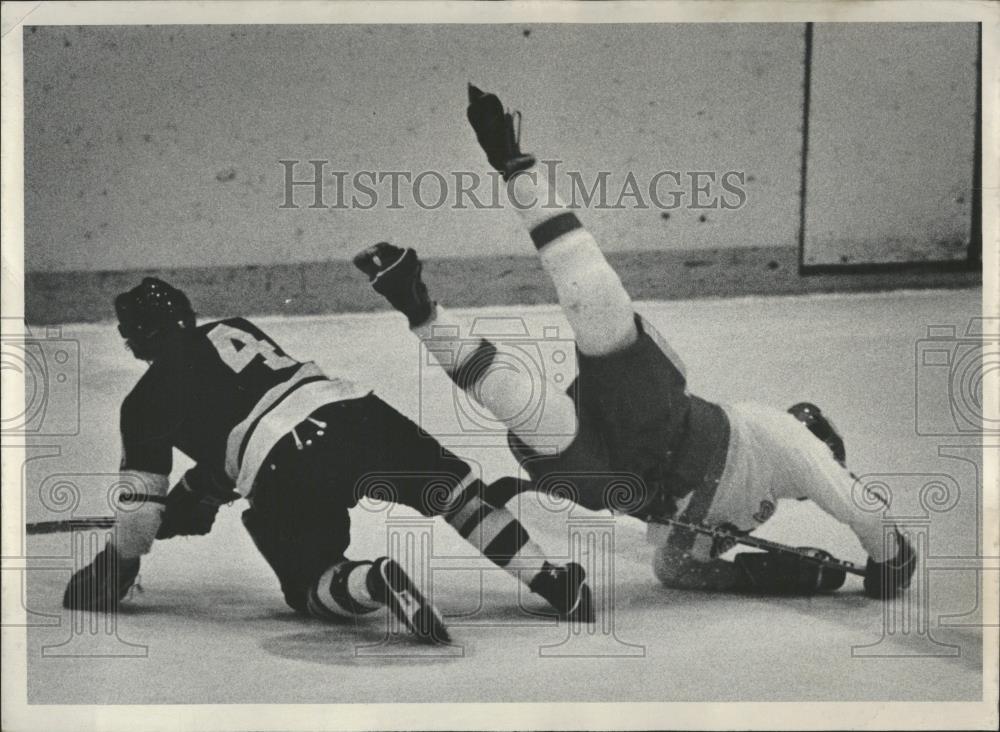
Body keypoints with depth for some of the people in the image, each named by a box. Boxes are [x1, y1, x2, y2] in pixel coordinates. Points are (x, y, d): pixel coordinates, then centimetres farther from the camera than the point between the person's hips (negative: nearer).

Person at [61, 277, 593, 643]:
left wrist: (112, 572, 30)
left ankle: (374, 582, -19)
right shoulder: (234, 329, 30)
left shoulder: (146, 401, 13)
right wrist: (196, 494, 50)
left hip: (287, 478, -5)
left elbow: (141, 502, 14)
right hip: (357, 412, 5)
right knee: (458, 490, 22)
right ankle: (550, 580, 8)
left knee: (310, 583, 15)